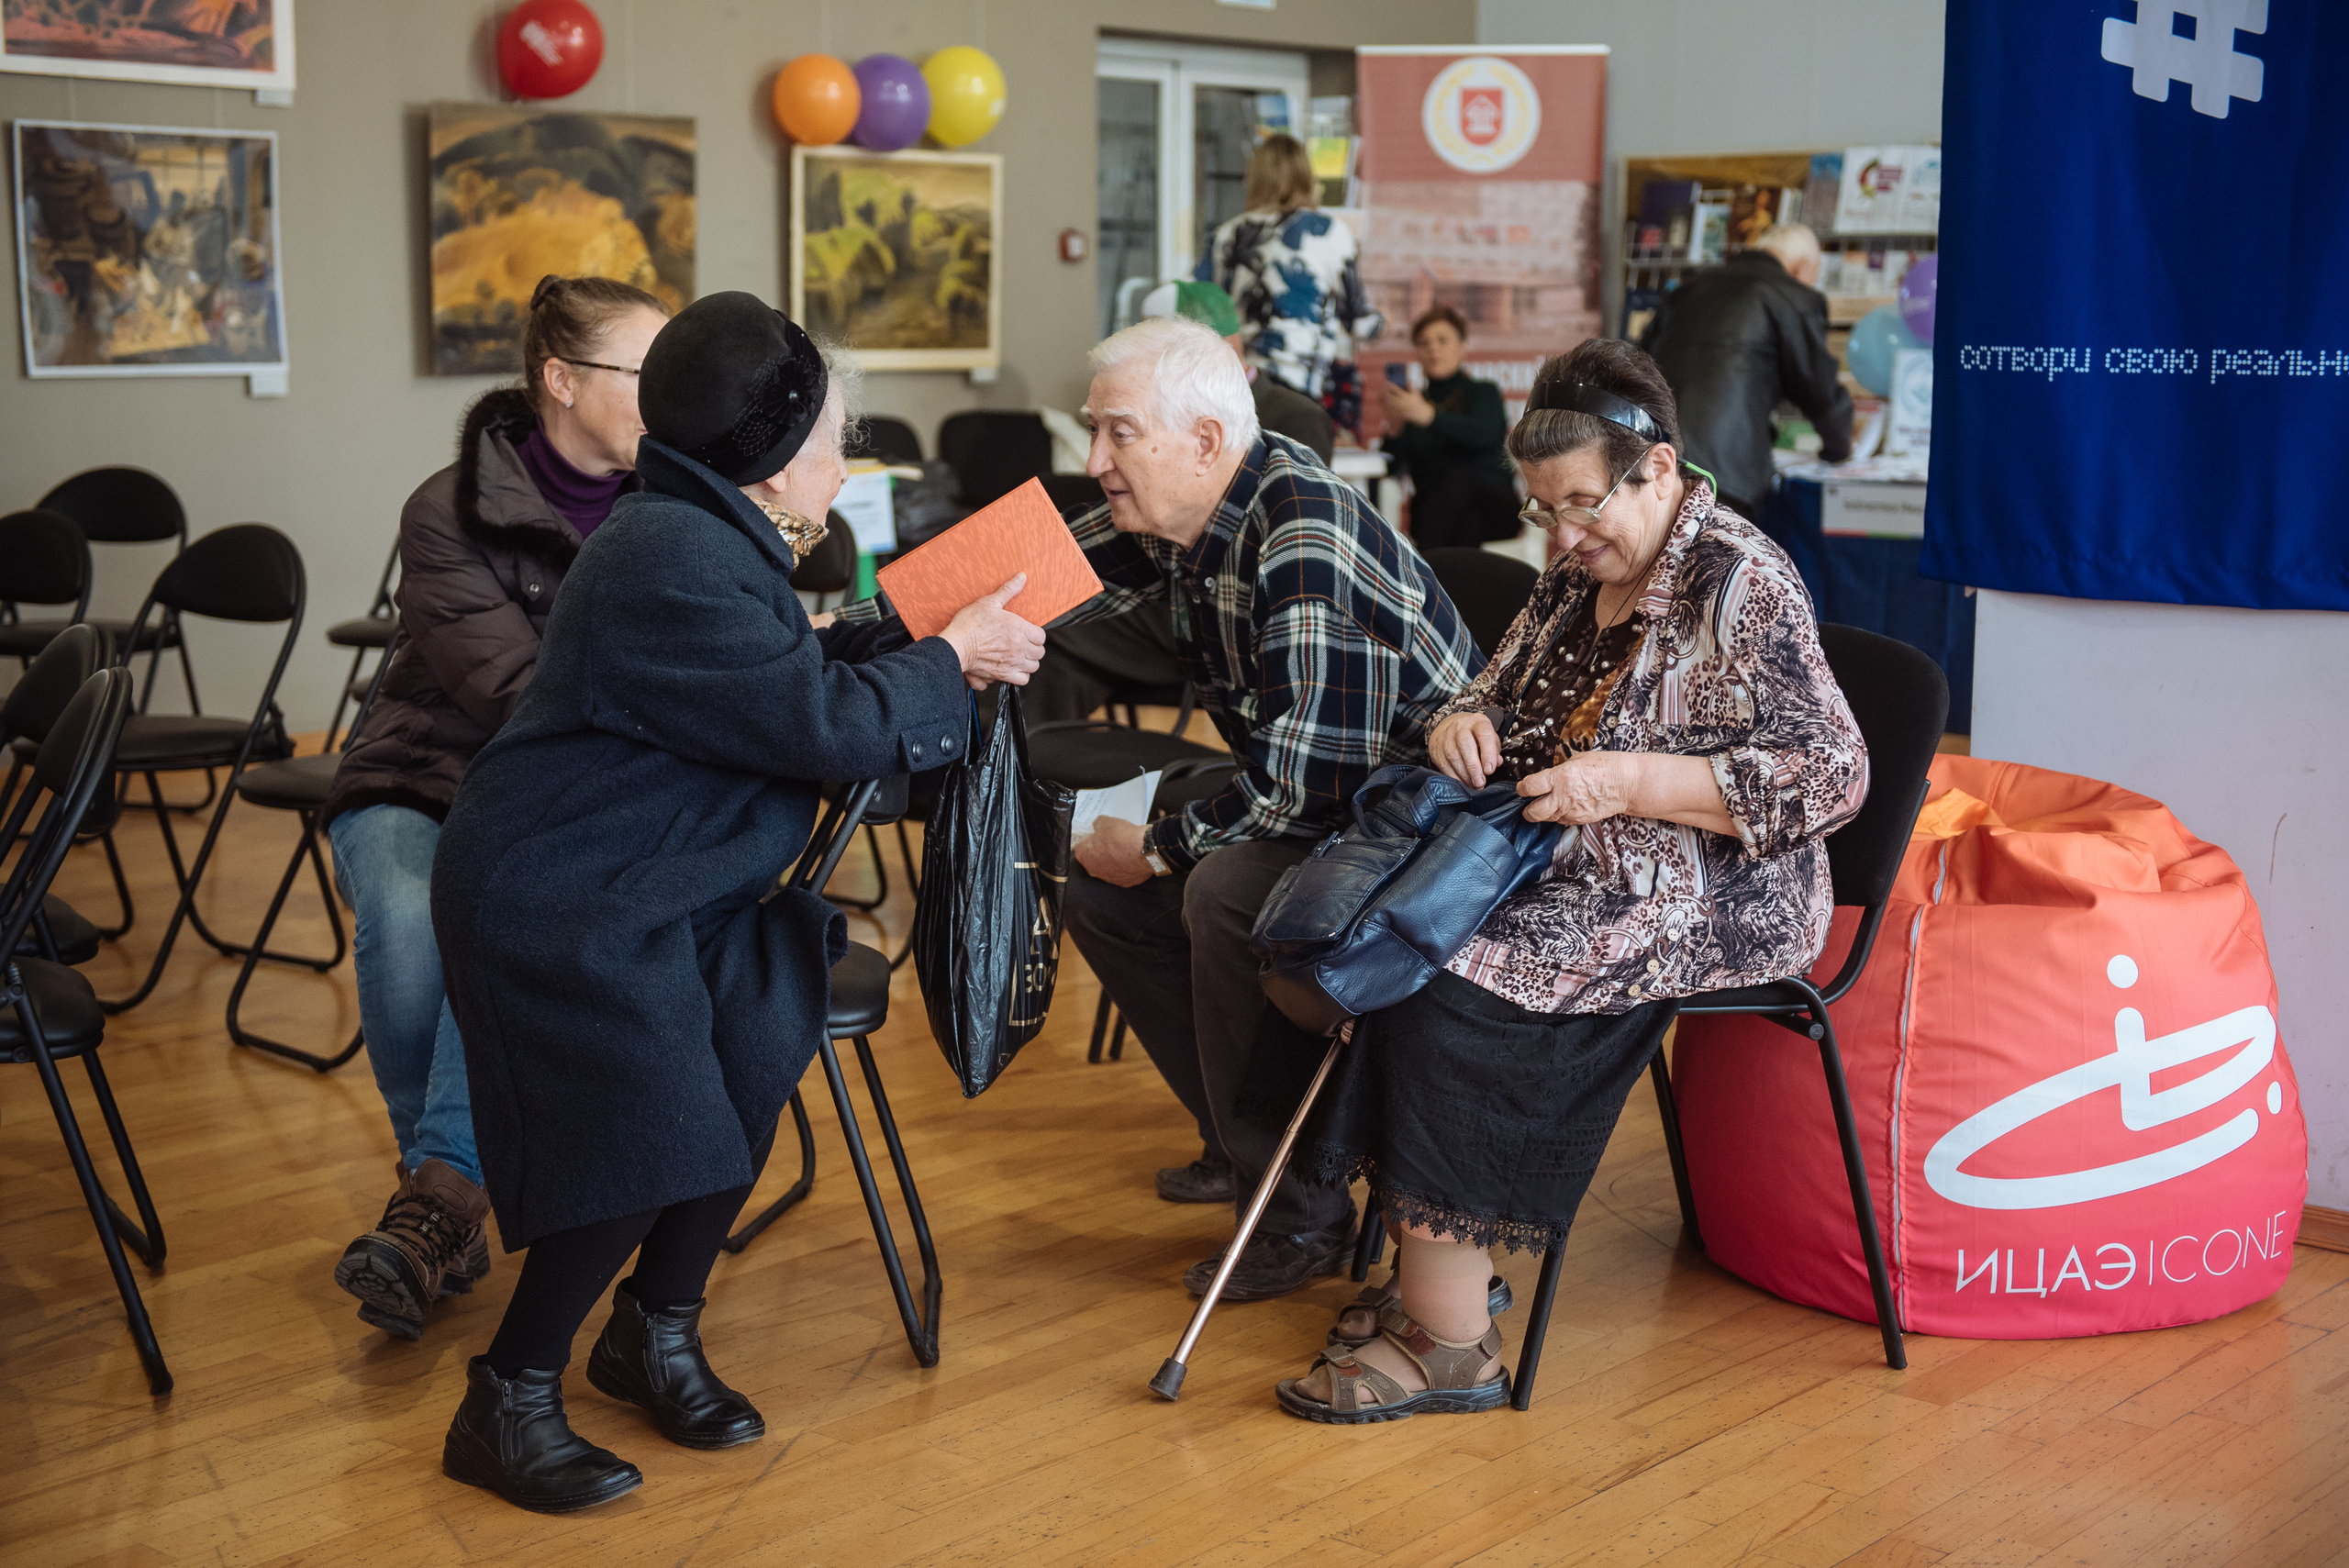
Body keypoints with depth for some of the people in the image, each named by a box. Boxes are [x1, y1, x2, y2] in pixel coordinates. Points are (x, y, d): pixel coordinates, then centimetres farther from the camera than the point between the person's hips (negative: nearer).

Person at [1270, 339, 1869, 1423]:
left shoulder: (1740, 584, -12)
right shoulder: (1580, 573, 13)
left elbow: (1829, 775, -17)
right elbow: (1502, 690, 24)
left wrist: (1627, 780, -24)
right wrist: (1465, 722, -3)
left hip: (1708, 902, -8)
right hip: (1575, 869, 8)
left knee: (1452, 975, -27)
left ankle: (1448, 1335, -17)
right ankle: (1430, 1273, -9)